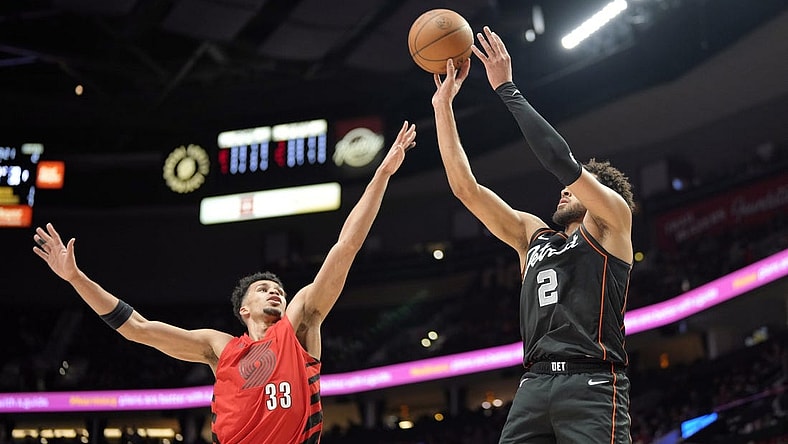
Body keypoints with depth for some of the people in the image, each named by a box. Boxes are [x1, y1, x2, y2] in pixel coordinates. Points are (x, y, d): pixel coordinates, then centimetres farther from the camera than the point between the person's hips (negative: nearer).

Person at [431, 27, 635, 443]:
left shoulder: (613, 220, 11)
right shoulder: (533, 234, 25)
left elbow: (561, 160, -4)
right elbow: (465, 187, 20)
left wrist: (506, 88, 1)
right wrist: (443, 105, 17)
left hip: (593, 385, -5)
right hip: (534, 386, 5)